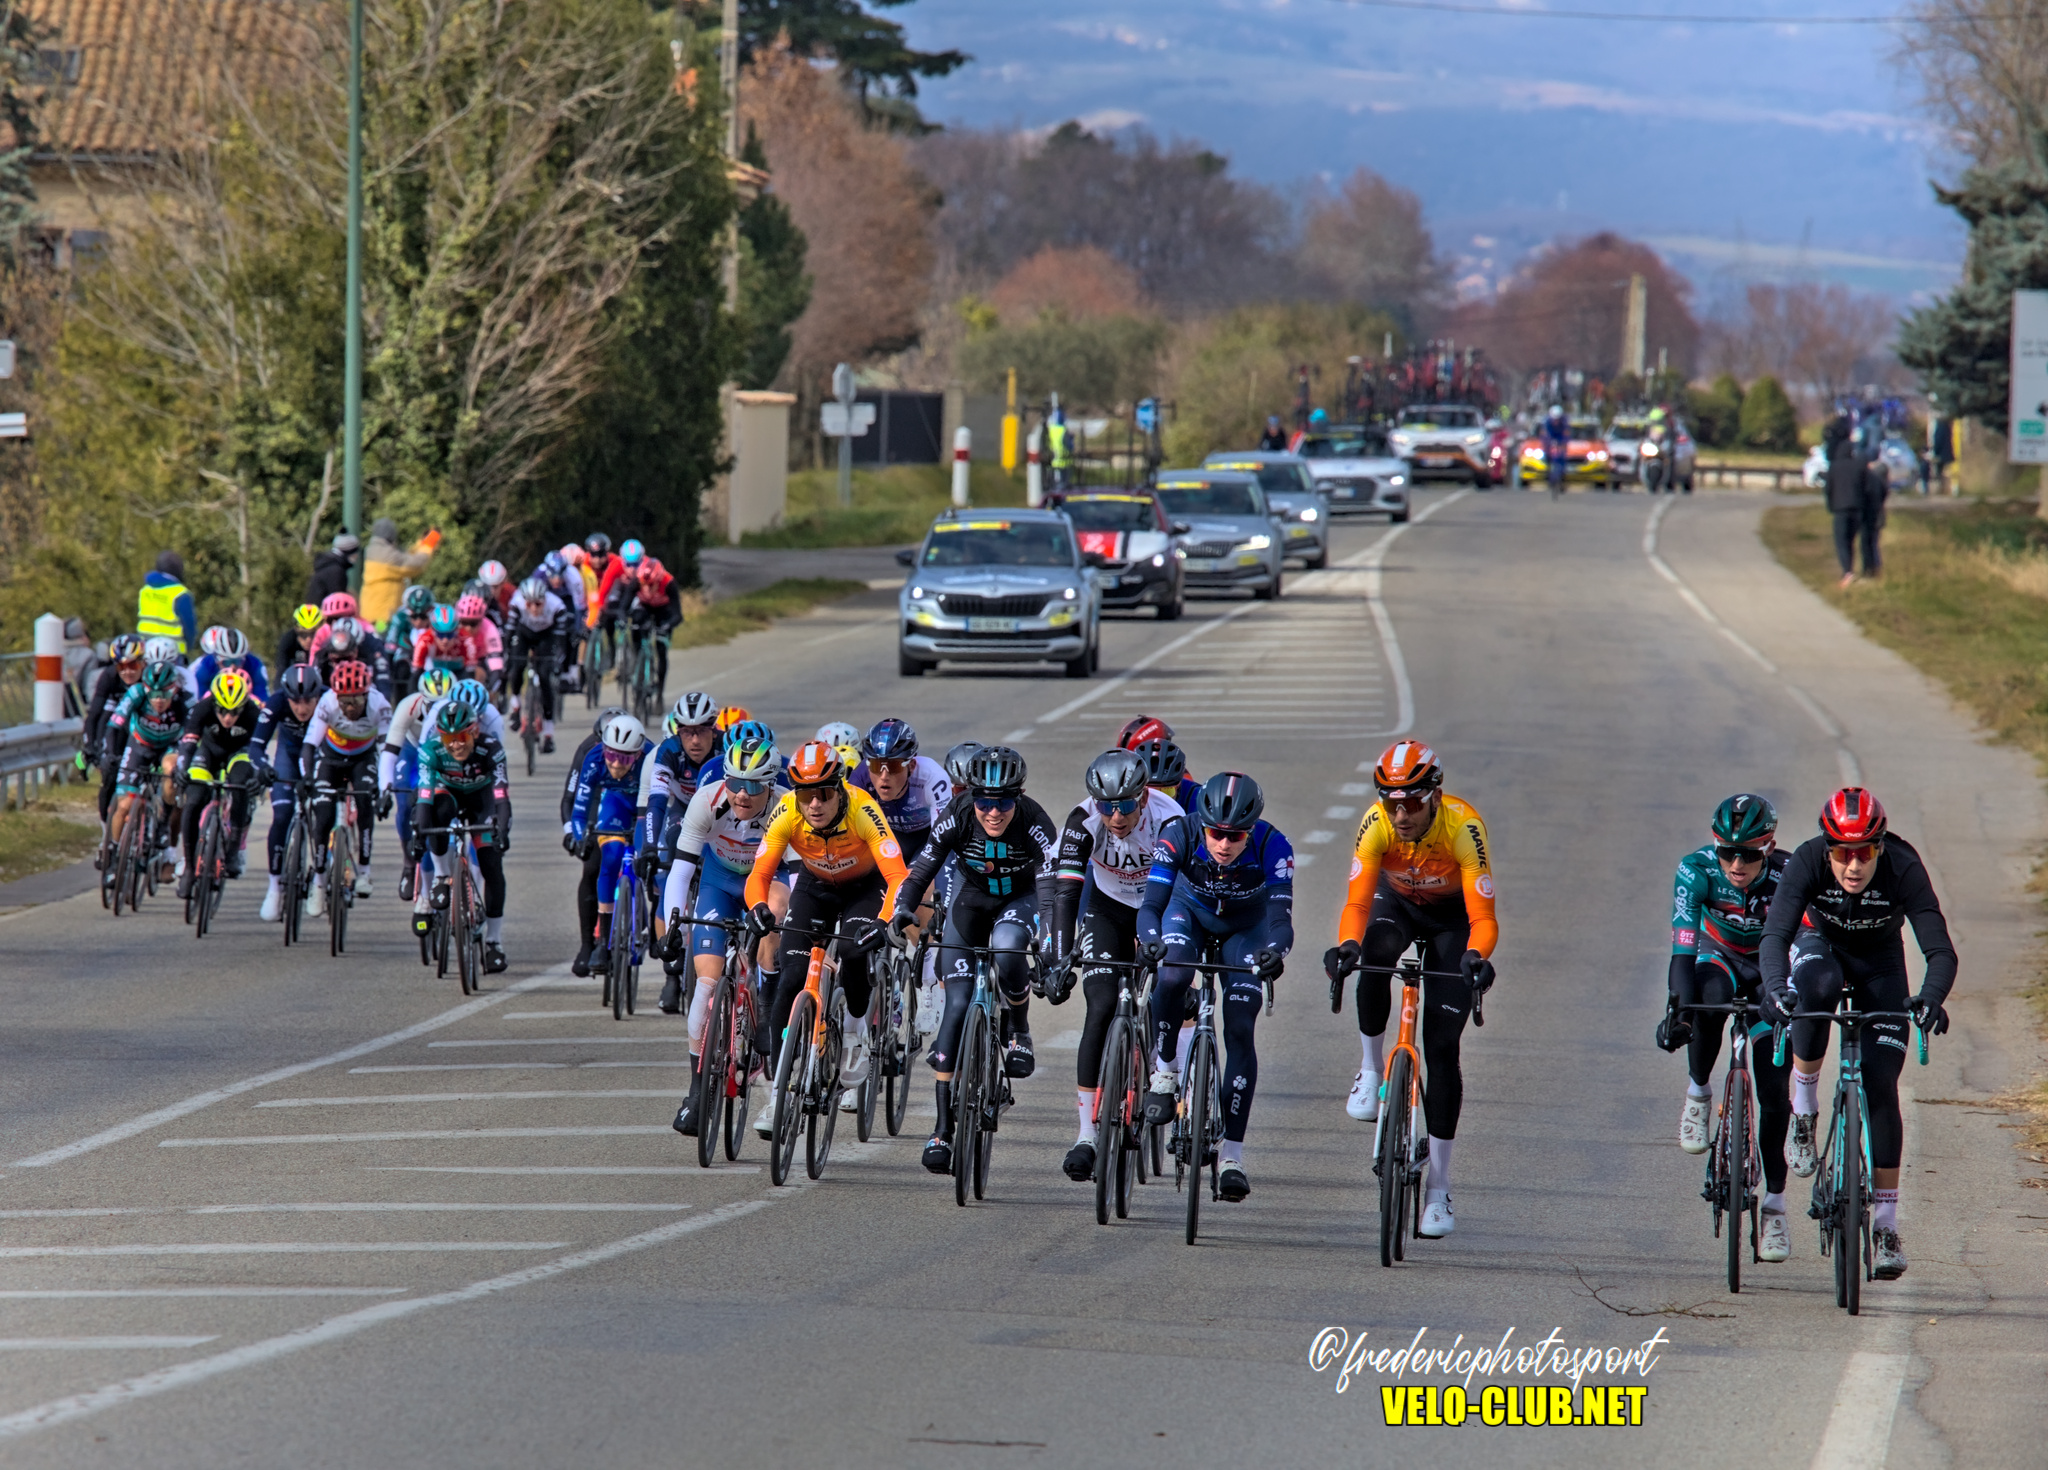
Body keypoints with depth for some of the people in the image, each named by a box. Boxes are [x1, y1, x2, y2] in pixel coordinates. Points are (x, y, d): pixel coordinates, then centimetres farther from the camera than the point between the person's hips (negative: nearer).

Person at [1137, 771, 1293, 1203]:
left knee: (1239, 1030, -13)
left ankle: (1232, 1154, -7)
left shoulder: (1272, 846, -33)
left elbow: (1281, 917, -39)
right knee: (1172, 978, -33)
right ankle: (1165, 1072, -8)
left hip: (1245, 927, 0)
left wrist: (1275, 950, -62)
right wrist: (1149, 940, -58)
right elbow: (1152, 904, -37)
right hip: (1190, 912, 0)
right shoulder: (1180, 835, -32)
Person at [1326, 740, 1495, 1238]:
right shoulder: (1376, 823, -30)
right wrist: (1346, 946, -55)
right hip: (1397, 902, 2)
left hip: (1452, 915, -2)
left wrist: (1476, 957, -58)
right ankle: (1371, 1071, -11)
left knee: (1441, 1047, -10)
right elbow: (1357, 902, -34)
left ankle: (1438, 1189, -3)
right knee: (1375, 956, -36)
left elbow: (1483, 918, -37)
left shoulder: (1464, 826, -35)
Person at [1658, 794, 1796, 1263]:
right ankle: (1698, 1093, -13)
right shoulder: (1697, 870, -28)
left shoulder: (1788, 877, -29)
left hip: (1772, 973, 0)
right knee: (1709, 994, -38)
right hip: (1719, 962, 0)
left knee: (1774, 1091, -10)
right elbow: (1683, 945, -36)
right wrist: (1677, 1007, -49)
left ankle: (1774, 1204, 4)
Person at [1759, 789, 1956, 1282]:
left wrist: (1930, 998, -57)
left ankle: (1885, 1226, -1)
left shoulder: (1903, 869, -33)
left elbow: (1940, 951, -37)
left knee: (1880, 1084, -10)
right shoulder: (1807, 863, -32)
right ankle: (1804, 1109, -17)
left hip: (1879, 963, 0)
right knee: (1817, 988, -38)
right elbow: (1774, 936, -40)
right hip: (1820, 944, 0)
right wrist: (1777, 985, -61)